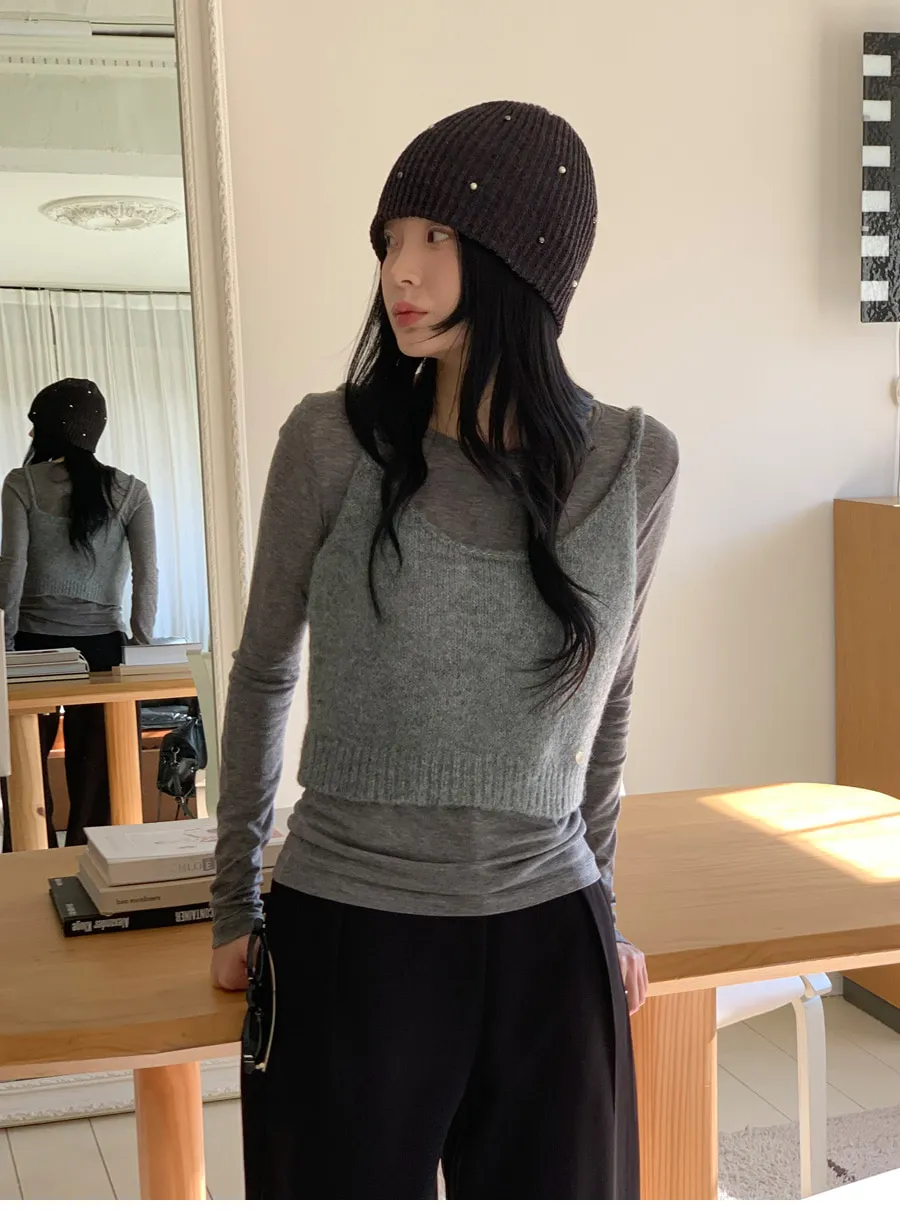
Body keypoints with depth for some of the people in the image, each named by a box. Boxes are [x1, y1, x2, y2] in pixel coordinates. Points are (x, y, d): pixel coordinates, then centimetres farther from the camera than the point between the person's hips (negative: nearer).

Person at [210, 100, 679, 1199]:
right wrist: (235, 905, 9)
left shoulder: (634, 463, -2)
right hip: (343, 941, -1)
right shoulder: (332, 443, -7)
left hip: (549, 947, 2)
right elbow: (263, 675, 5)